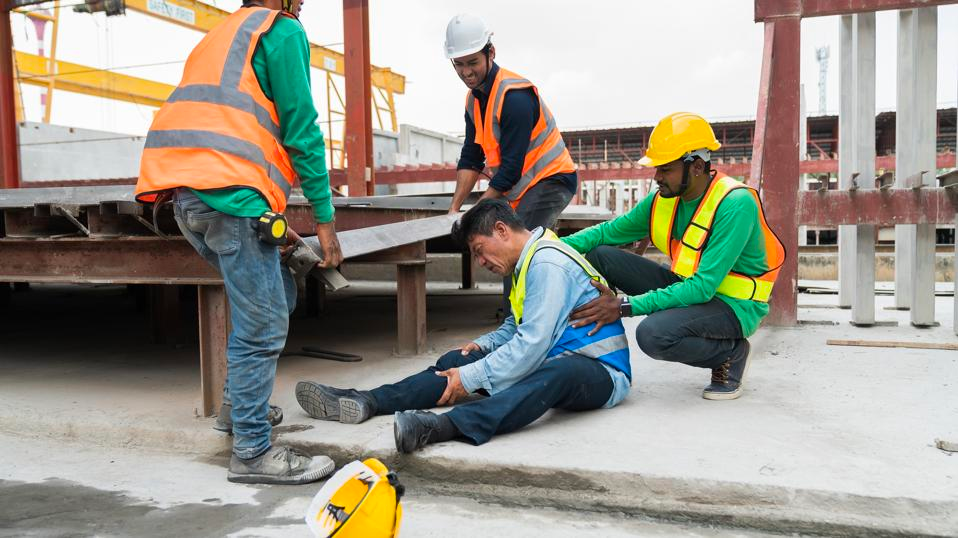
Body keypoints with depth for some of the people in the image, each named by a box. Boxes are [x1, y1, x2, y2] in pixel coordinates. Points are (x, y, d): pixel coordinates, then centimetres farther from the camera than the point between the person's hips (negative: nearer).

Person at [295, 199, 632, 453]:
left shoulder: (547, 263, -17)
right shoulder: (526, 263, 15)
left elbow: (532, 345, -24)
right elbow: (515, 326, 25)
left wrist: (471, 378, -19)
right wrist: (485, 344, 5)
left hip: (598, 371, -9)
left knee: (559, 371, -45)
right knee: (455, 361, 0)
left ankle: (445, 425, -63)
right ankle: (367, 402, -10)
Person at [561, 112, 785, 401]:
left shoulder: (735, 203, -24)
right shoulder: (663, 200, -1)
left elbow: (703, 287, -29)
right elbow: (608, 232, 4)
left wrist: (625, 306, -33)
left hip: (734, 304, -7)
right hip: (690, 287, 7)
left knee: (653, 333, -35)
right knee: (599, 255, -7)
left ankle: (732, 351, -5)